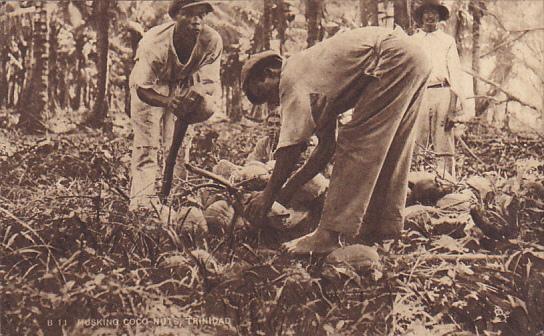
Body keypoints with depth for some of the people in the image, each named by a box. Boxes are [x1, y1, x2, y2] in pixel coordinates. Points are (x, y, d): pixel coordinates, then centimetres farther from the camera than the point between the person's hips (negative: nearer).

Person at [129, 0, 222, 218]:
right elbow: (143, 89, -32)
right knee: (146, 145, -8)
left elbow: (211, 82, -21)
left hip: (184, 85, 3)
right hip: (150, 86, -2)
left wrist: (199, 94, -45)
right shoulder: (154, 43, -38)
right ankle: (142, 200, -5)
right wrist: (167, 102, -51)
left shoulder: (212, 41, -31)